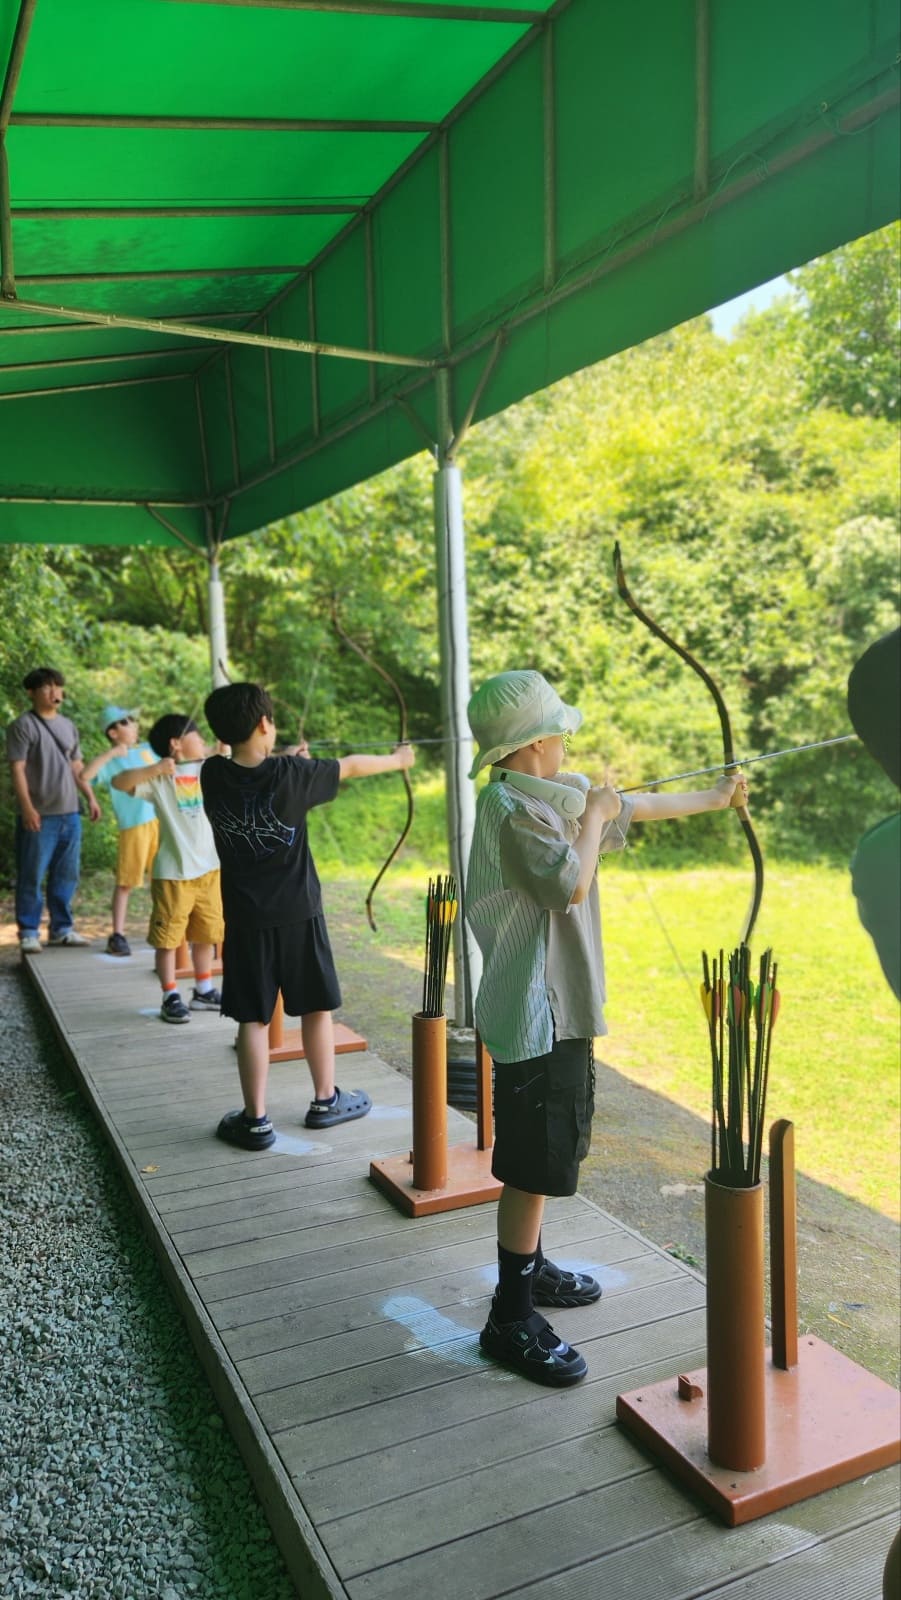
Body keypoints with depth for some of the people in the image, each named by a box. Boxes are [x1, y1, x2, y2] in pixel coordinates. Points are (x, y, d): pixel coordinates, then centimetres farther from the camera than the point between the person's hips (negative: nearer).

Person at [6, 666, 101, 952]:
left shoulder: (68, 726, 15)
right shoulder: (23, 725, -4)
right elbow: (17, 769, -10)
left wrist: (90, 798, 12)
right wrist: (27, 807, -17)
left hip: (70, 814, 6)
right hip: (39, 816, -6)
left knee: (66, 875, 9)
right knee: (32, 877, -1)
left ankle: (62, 928, 19)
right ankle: (29, 932, 8)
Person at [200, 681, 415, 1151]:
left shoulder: (213, 776, -5)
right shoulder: (293, 775, -12)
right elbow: (350, 767, 3)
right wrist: (398, 759, 20)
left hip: (246, 919, 2)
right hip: (298, 914, -2)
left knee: (252, 1019, 6)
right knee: (317, 1008, 14)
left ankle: (255, 1119, 10)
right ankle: (325, 1100, 27)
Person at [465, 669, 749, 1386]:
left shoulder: (557, 793, 8)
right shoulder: (511, 806, -20)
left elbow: (637, 807, 22)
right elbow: (569, 885, -29)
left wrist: (714, 797, 32)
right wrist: (593, 818, -14)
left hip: (562, 1004, 10)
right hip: (534, 1011, -10)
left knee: (553, 1147, 22)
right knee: (533, 1162, -3)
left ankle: (529, 1267, 39)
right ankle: (511, 1319, 10)